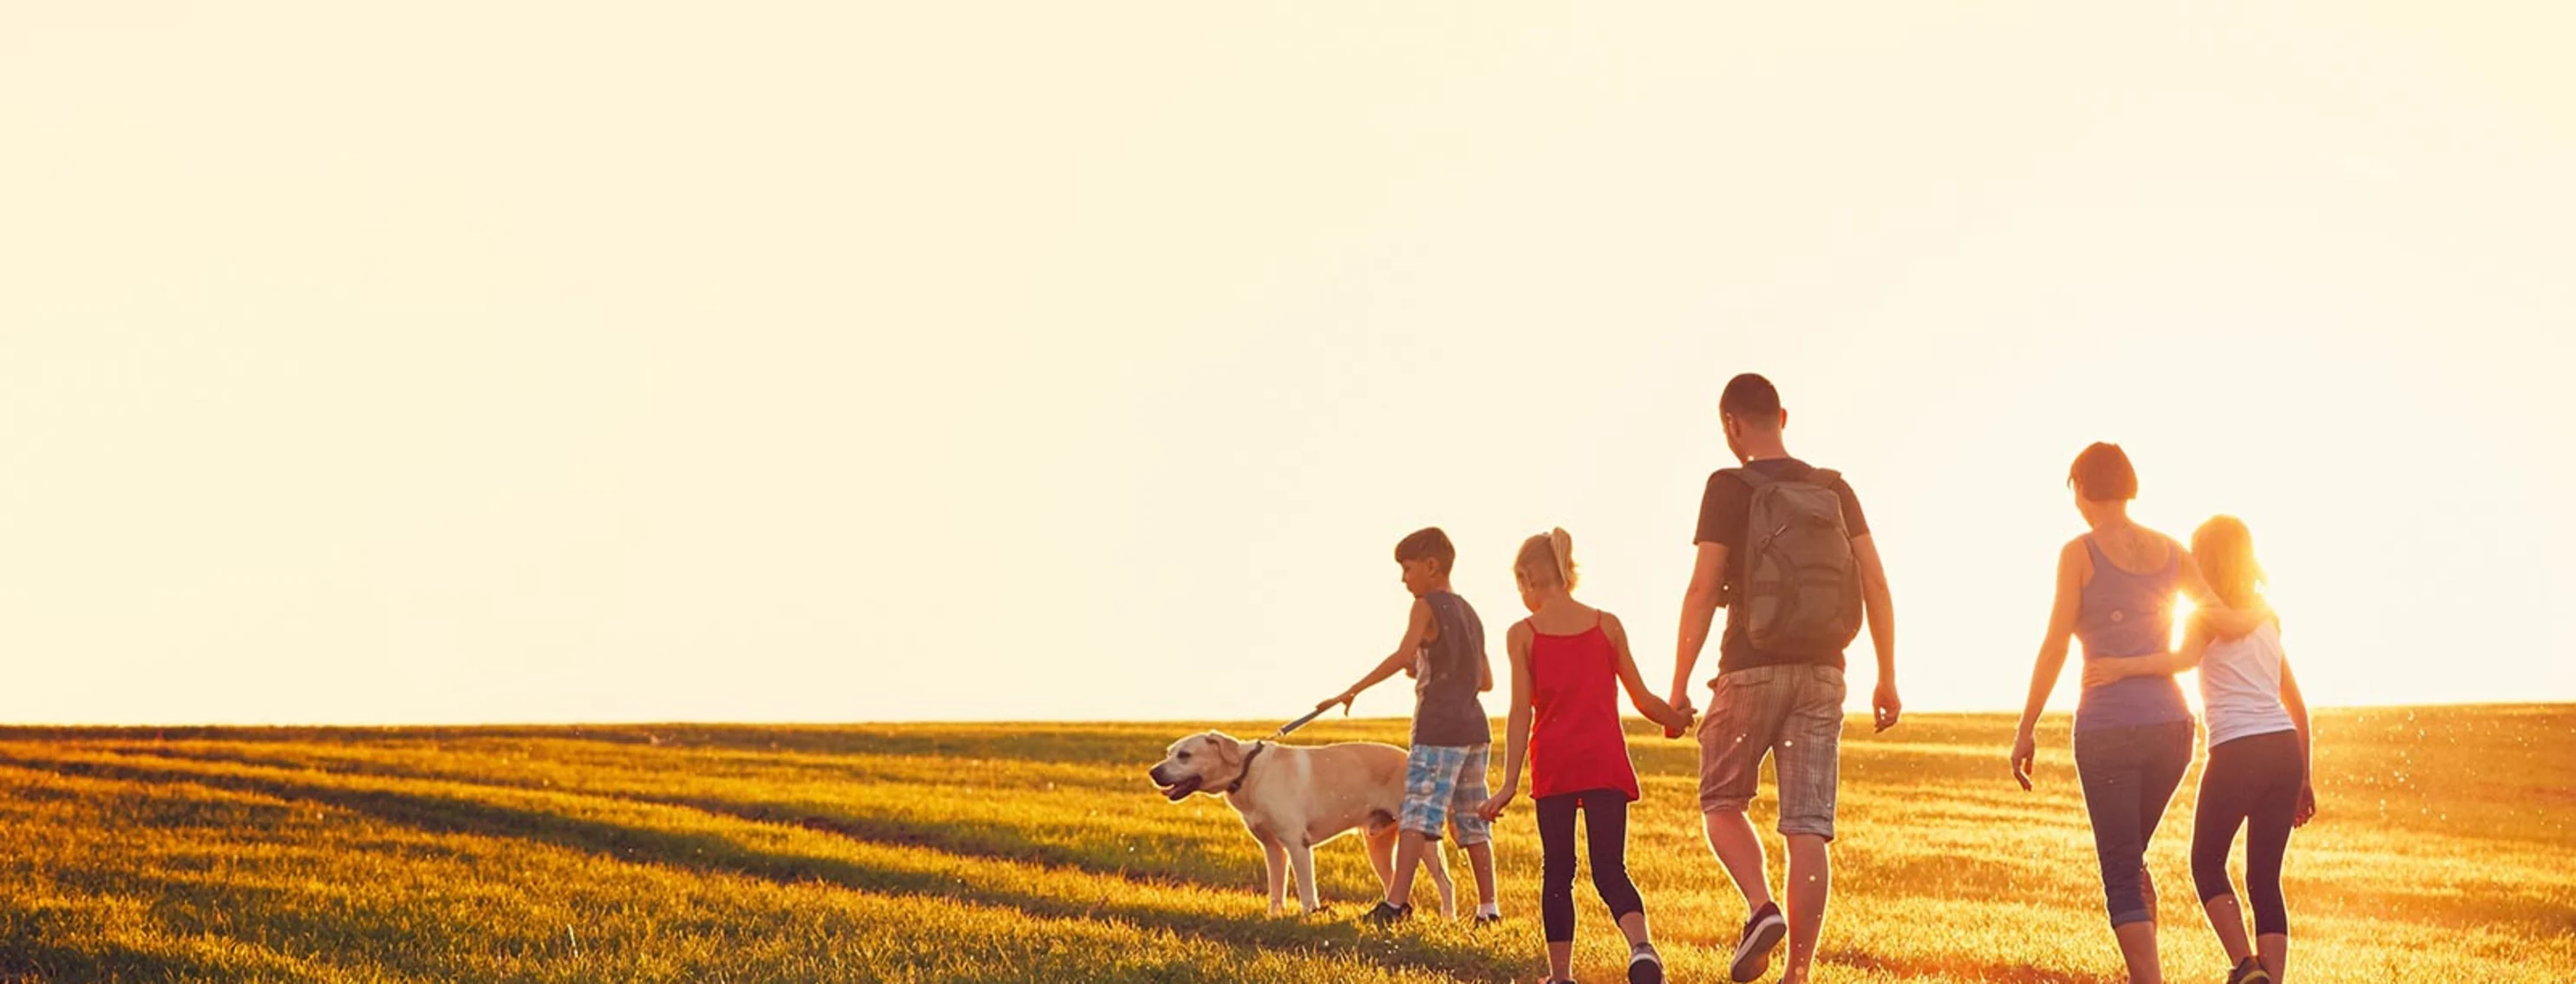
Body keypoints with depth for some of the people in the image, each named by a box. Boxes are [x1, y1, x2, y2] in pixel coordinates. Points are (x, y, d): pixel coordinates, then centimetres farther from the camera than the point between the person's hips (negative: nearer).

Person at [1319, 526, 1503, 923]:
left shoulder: (1426, 606, -5)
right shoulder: (1468, 612, 19)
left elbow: (1404, 655, -22)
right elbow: (1486, 680, 23)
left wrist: (1353, 690, -22)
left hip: (1437, 730, -8)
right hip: (1475, 729, 8)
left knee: (1417, 815, -13)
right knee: (1472, 821, 12)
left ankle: (1397, 901, -21)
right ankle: (1488, 906, 11)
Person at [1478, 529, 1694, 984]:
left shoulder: (1522, 634, 0)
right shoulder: (1607, 625, 5)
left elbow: (1521, 712, -5)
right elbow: (1642, 699, 7)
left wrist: (1509, 783, -4)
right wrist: (1685, 722, 24)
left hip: (1553, 763, -1)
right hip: (1606, 761, 1)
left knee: (1557, 871, 10)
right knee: (1610, 868, 0)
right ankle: (1641, 947, -27)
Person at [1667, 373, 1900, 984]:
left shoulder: (1730, 488, -5)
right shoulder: (1835, 490, 8)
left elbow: (1703, 590, -9)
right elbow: (1876, 586, 4)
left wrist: (1679, 686, -6)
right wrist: (1887, 678, 10)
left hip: (1752, 669, -3)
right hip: (1822, 675, 4)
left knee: (1722, 803, 14)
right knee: (1808, 828, 2)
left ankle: (1762, 909, -11)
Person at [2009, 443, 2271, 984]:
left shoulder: (2080, 553, -3)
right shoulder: (2172, 552, 9)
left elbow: (2055, 647, -7)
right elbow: (2224, 622, 1)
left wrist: (2025, 729, -2)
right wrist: (2259, 614, 24)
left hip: (2107, 728, -5)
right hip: (2170, 723, 5)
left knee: (2121, 874, -2)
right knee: (2129, 858, 23)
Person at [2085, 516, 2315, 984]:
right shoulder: (2267, 618, 22)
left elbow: (2186, 656, -22)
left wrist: (2123, 667, -35)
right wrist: (2303, 779, 27)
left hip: (2237, 752, -5)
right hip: (2285, 749, 5)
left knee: (2207, 862, 11)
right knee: (2265, 878, 9)